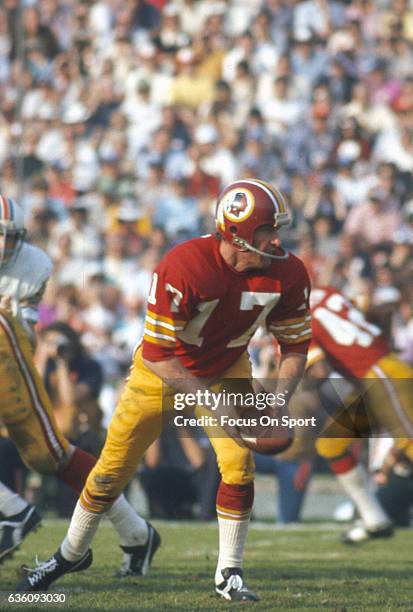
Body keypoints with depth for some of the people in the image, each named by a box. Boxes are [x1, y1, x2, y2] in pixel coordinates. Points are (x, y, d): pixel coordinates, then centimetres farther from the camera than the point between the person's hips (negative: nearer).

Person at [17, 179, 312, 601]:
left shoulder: (288, 275, -22)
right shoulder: (183, 268, -36)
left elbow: (295, 344, -7)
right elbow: (157, 354, -32)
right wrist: (212, 402, -35)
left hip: (226, 371, 3)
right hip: (162, 371, -3)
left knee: (240, 467, -14)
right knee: (113, 468, 5)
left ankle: (229, 575, 1)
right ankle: (70, 553, 28)